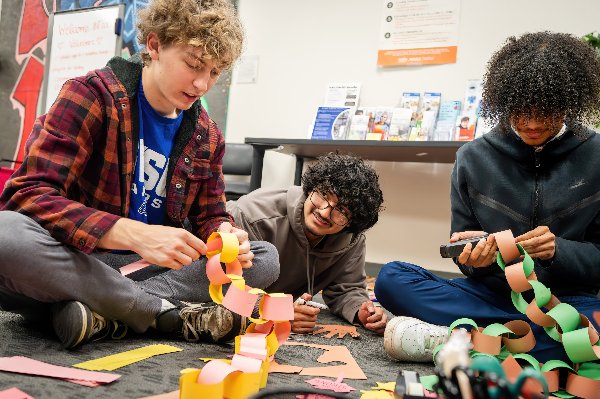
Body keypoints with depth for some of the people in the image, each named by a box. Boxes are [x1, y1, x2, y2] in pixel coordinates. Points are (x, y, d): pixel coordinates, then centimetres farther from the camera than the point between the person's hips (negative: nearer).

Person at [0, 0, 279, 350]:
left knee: (265, 258, -8)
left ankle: (104, 312, -23)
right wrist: (135, 234, -35)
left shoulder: (207, 137, 6)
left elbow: (210, 215, 10)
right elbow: (32, 194, -20)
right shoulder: (92, 95, -11)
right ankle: (173, 314, -24)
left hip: (147, 267, 5)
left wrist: (225, 235, -17)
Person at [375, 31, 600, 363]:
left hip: (566, 299, -2)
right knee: (390, 278, -21)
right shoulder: (474, 157, 2)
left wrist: (558, 251, -18)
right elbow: (464, 249, 7)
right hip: (492, 294, 2)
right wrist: (474, 257, -17)